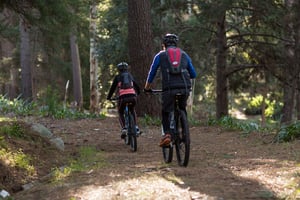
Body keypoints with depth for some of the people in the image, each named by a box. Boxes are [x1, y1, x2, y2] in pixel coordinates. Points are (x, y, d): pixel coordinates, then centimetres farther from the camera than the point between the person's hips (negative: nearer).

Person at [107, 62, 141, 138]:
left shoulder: (117, 77, 16)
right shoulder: (130, 76, 25)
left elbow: (113, 87, 15)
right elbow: (137, 87, 35)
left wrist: (108, 97, 30)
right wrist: (137, 93, 56)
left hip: (122, 97, -2)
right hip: (132, 96, 2)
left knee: (120, 113, 20)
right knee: (133, 111, 31)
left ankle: (124, 128, -3)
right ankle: (136, 127, 14)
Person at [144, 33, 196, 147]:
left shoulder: (160, 55, 14)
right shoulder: (184, 55, 21)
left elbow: (151, 74, 18)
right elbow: (193, 74, 23)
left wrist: (147, 88, 33)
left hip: (169, 88, -2)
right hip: (185, 88, 2)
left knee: (165, 112, 14)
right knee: (182, 110, 26)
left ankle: (166, 134, -7)